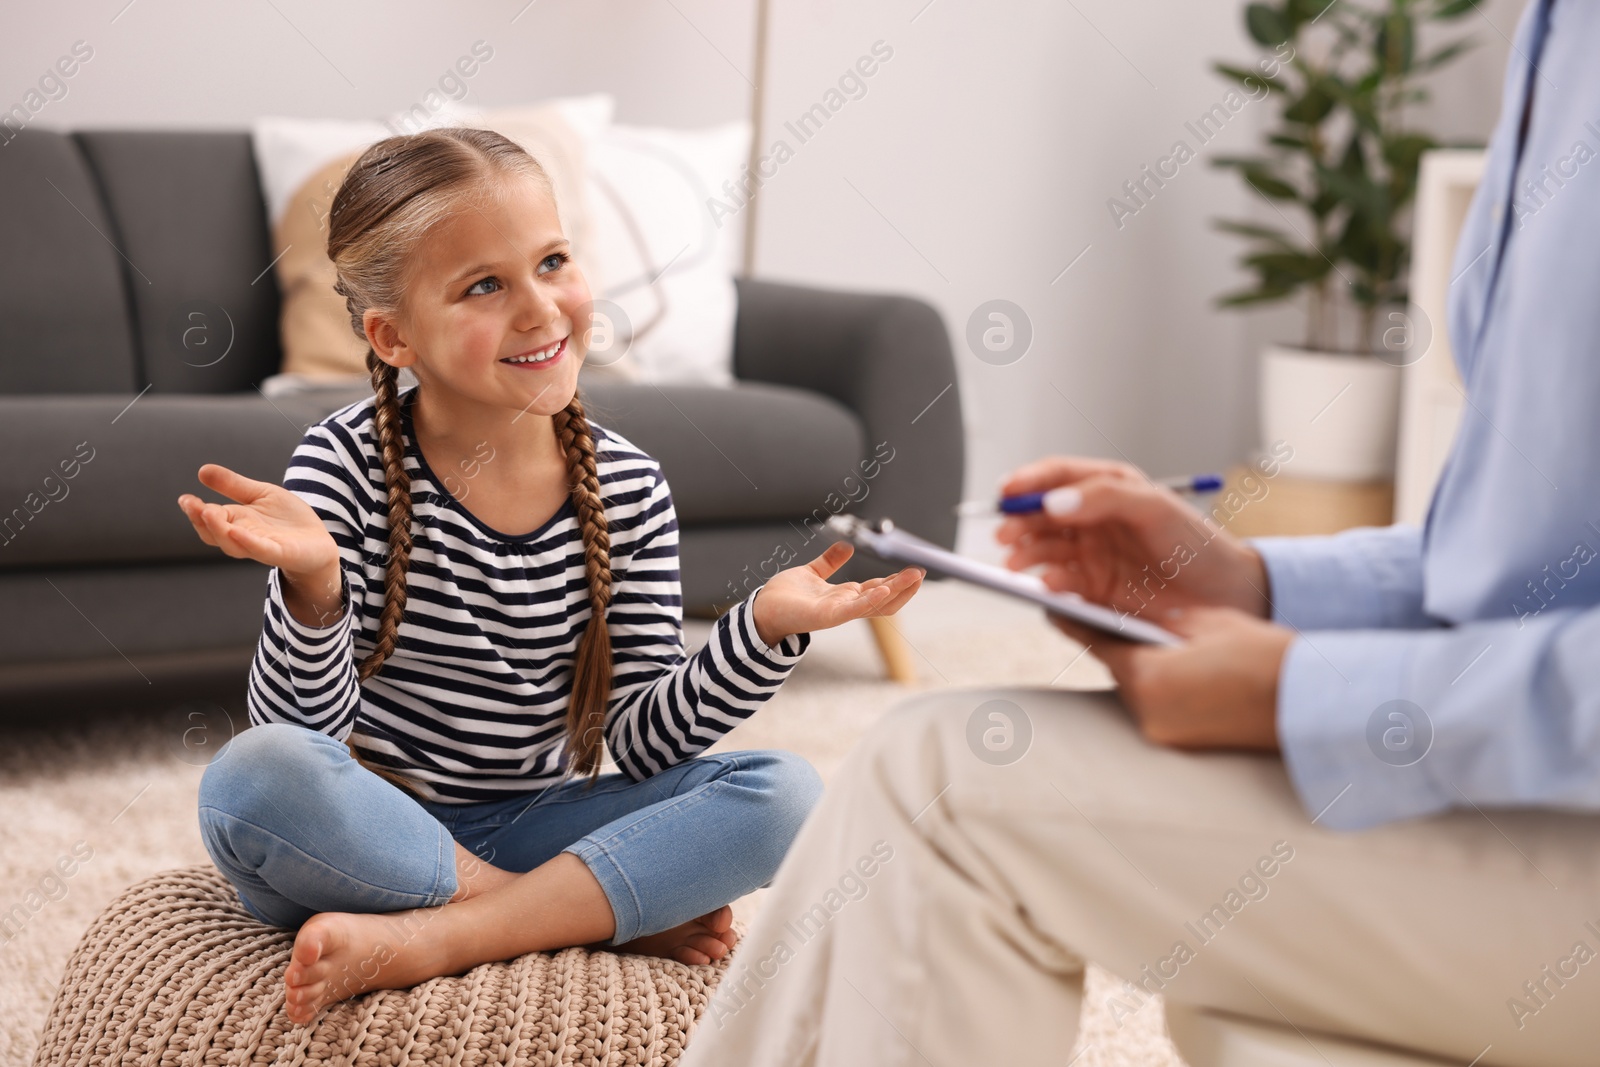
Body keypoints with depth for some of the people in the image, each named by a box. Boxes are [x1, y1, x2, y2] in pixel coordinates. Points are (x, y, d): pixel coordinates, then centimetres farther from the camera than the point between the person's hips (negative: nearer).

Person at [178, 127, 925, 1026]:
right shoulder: (347, 468, -12)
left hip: (529, 833, 3)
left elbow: (641, 744, -5)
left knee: (786, 792, -15)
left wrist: (766, 628, -20)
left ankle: (421, 942, -25)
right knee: (253, 777, -34)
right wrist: (314, 586, -36)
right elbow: (305, 730, -17)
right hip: (362, 841, -3)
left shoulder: (628, 489, -3)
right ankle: (607, 915, -17)